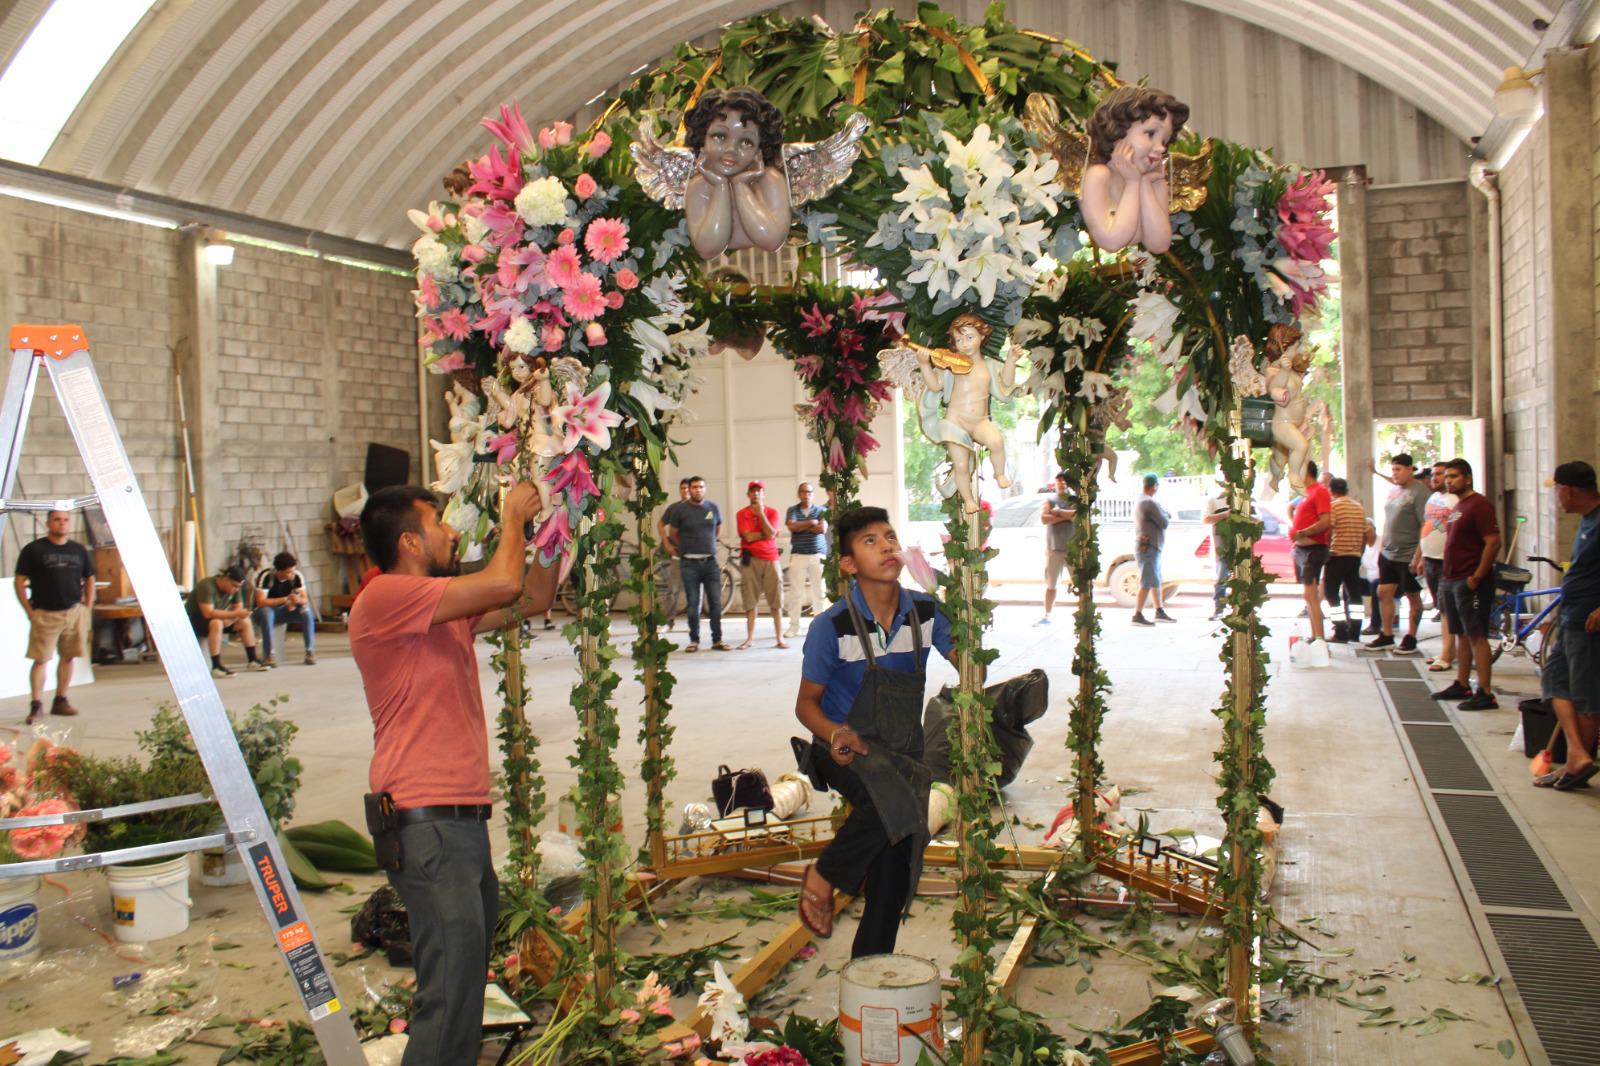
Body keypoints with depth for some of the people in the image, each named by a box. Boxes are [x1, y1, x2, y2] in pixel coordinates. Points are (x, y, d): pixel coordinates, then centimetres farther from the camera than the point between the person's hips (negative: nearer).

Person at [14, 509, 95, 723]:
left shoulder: (79, 550, 9)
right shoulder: (33, 550, -2)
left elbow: (89, 579, 17)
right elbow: (20, 582, -2)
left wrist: (87, 608, 8)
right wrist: (30, 611, -8)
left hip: (74, 613, 4)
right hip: (45, 615, -4)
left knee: (67, 657, 8)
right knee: (41, 659, -6)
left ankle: (61, 700, 18)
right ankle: (36, 704, -4)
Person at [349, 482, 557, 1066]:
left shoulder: (446, 609, 17)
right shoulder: (385, 596, -12)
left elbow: (532, 598, 23)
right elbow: (503, 584, -18)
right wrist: (512, 518, -2)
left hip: (462, 816, 10)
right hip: (425, 824, -10)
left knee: (470, 968, 17)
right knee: (451, 989, -9)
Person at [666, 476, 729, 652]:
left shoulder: (713, 508, 4)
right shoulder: (681, 509, -3)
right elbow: (672, 534, 10)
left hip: (710, 562, 2)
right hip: (689, 563, -2)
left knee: (716, 602, 0)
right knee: (692, 603, 1)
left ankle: (717, 639, 7)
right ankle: (694, 640, 11)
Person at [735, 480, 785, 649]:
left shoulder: (772, 512, 5)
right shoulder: (742, 514, 2)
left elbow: (771, 533, -10)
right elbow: (748, 537, -10)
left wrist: (760, 513, -10)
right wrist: (767, 533, -6)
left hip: (770, 559, 1)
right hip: (750, 559, -1)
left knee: (776, 601, 0)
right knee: (750, 601, 1)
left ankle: (780, 638, 5)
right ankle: (750, 638, 7)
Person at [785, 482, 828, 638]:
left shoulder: (821, 511, 8)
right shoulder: (792, 510, 7)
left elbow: (823, 529, -9)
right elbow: (792, 526, -11)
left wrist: (801, 526, -5)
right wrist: (811, 523, -6)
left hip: (818, 555, 0)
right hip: (798, 555, 0)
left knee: (819, 591, 1)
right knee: (795, 591, -2)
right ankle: (794, 626, 4)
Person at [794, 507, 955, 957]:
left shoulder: (925, 612, -5)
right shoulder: (832, 626, -15)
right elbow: (806, 704, -7)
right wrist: (836, 734, -28)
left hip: (904, 751, 5)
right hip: (846, 748, -5)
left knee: (894, 877, 6)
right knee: (895, 803, -36)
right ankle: (825, 877, -12)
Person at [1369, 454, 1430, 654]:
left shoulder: (1419, 492, -13)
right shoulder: (1393, 490, 11)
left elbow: (1425, 526, -17)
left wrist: (1418, 556, -20)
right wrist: (1382, 547, 16)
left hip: (1409, 555, -8)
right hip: (1388, 554, 8)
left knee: (1413, 597, 5)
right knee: (1384, 593, 9)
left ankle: (1410, 639, 15)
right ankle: (1387, 635, 20)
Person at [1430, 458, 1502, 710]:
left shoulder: (1479, 505, -13)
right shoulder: (1458, 506, 17)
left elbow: (1493, 542, -20)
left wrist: (1477, 577, -20)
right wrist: (1448, 576, 16)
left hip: (1470, 582, -9)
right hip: (1452, 581, 10)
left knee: (1477, 636, -8)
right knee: (1463, 635, 14)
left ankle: (1486, 694, -7)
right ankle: (1462, 686, 22)